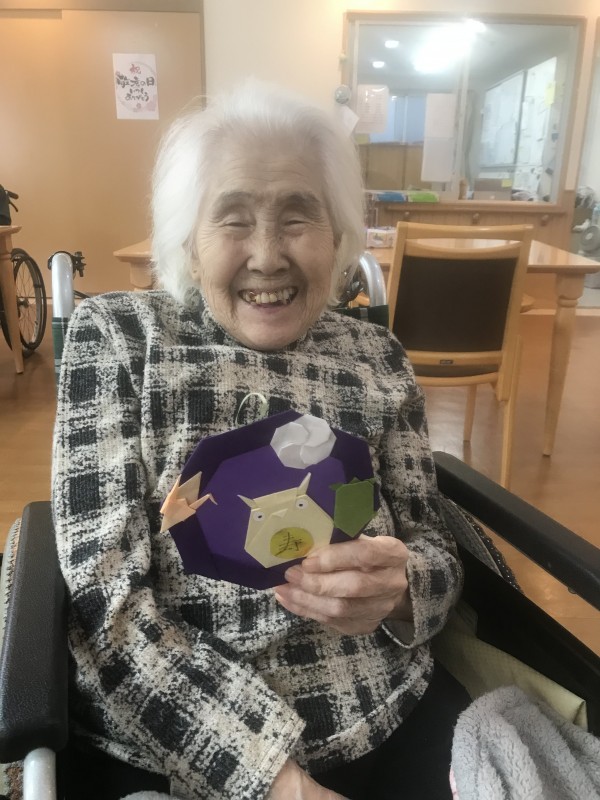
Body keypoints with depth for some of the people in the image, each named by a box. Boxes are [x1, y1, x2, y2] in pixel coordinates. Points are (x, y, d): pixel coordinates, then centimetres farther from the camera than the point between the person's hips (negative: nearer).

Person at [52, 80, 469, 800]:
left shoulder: (375, 357, 1)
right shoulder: (116, 336, -6)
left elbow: (431, 546, 4)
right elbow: (106, 595, -12)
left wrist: (399, 587, -20)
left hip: (387, 719, 2)